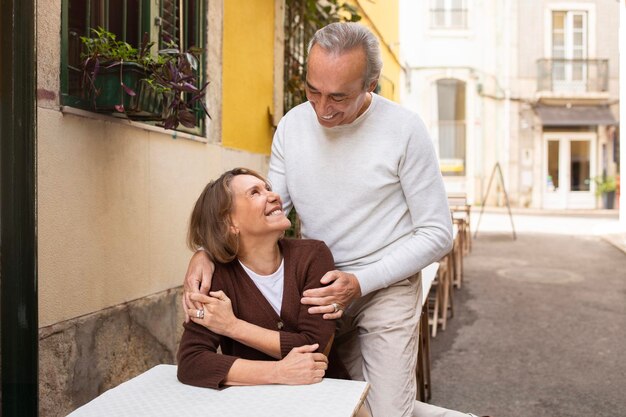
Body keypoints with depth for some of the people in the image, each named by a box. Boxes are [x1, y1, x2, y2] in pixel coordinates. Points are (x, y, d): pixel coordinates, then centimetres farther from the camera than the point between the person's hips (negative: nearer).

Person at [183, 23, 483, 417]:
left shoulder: (405, 129, -16)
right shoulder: (291, 126, -3)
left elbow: (437, 234, -12)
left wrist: (359, 282, -21)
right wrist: (207, 252, -18)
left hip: (387, 286, -4)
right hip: (324, 285, 4)